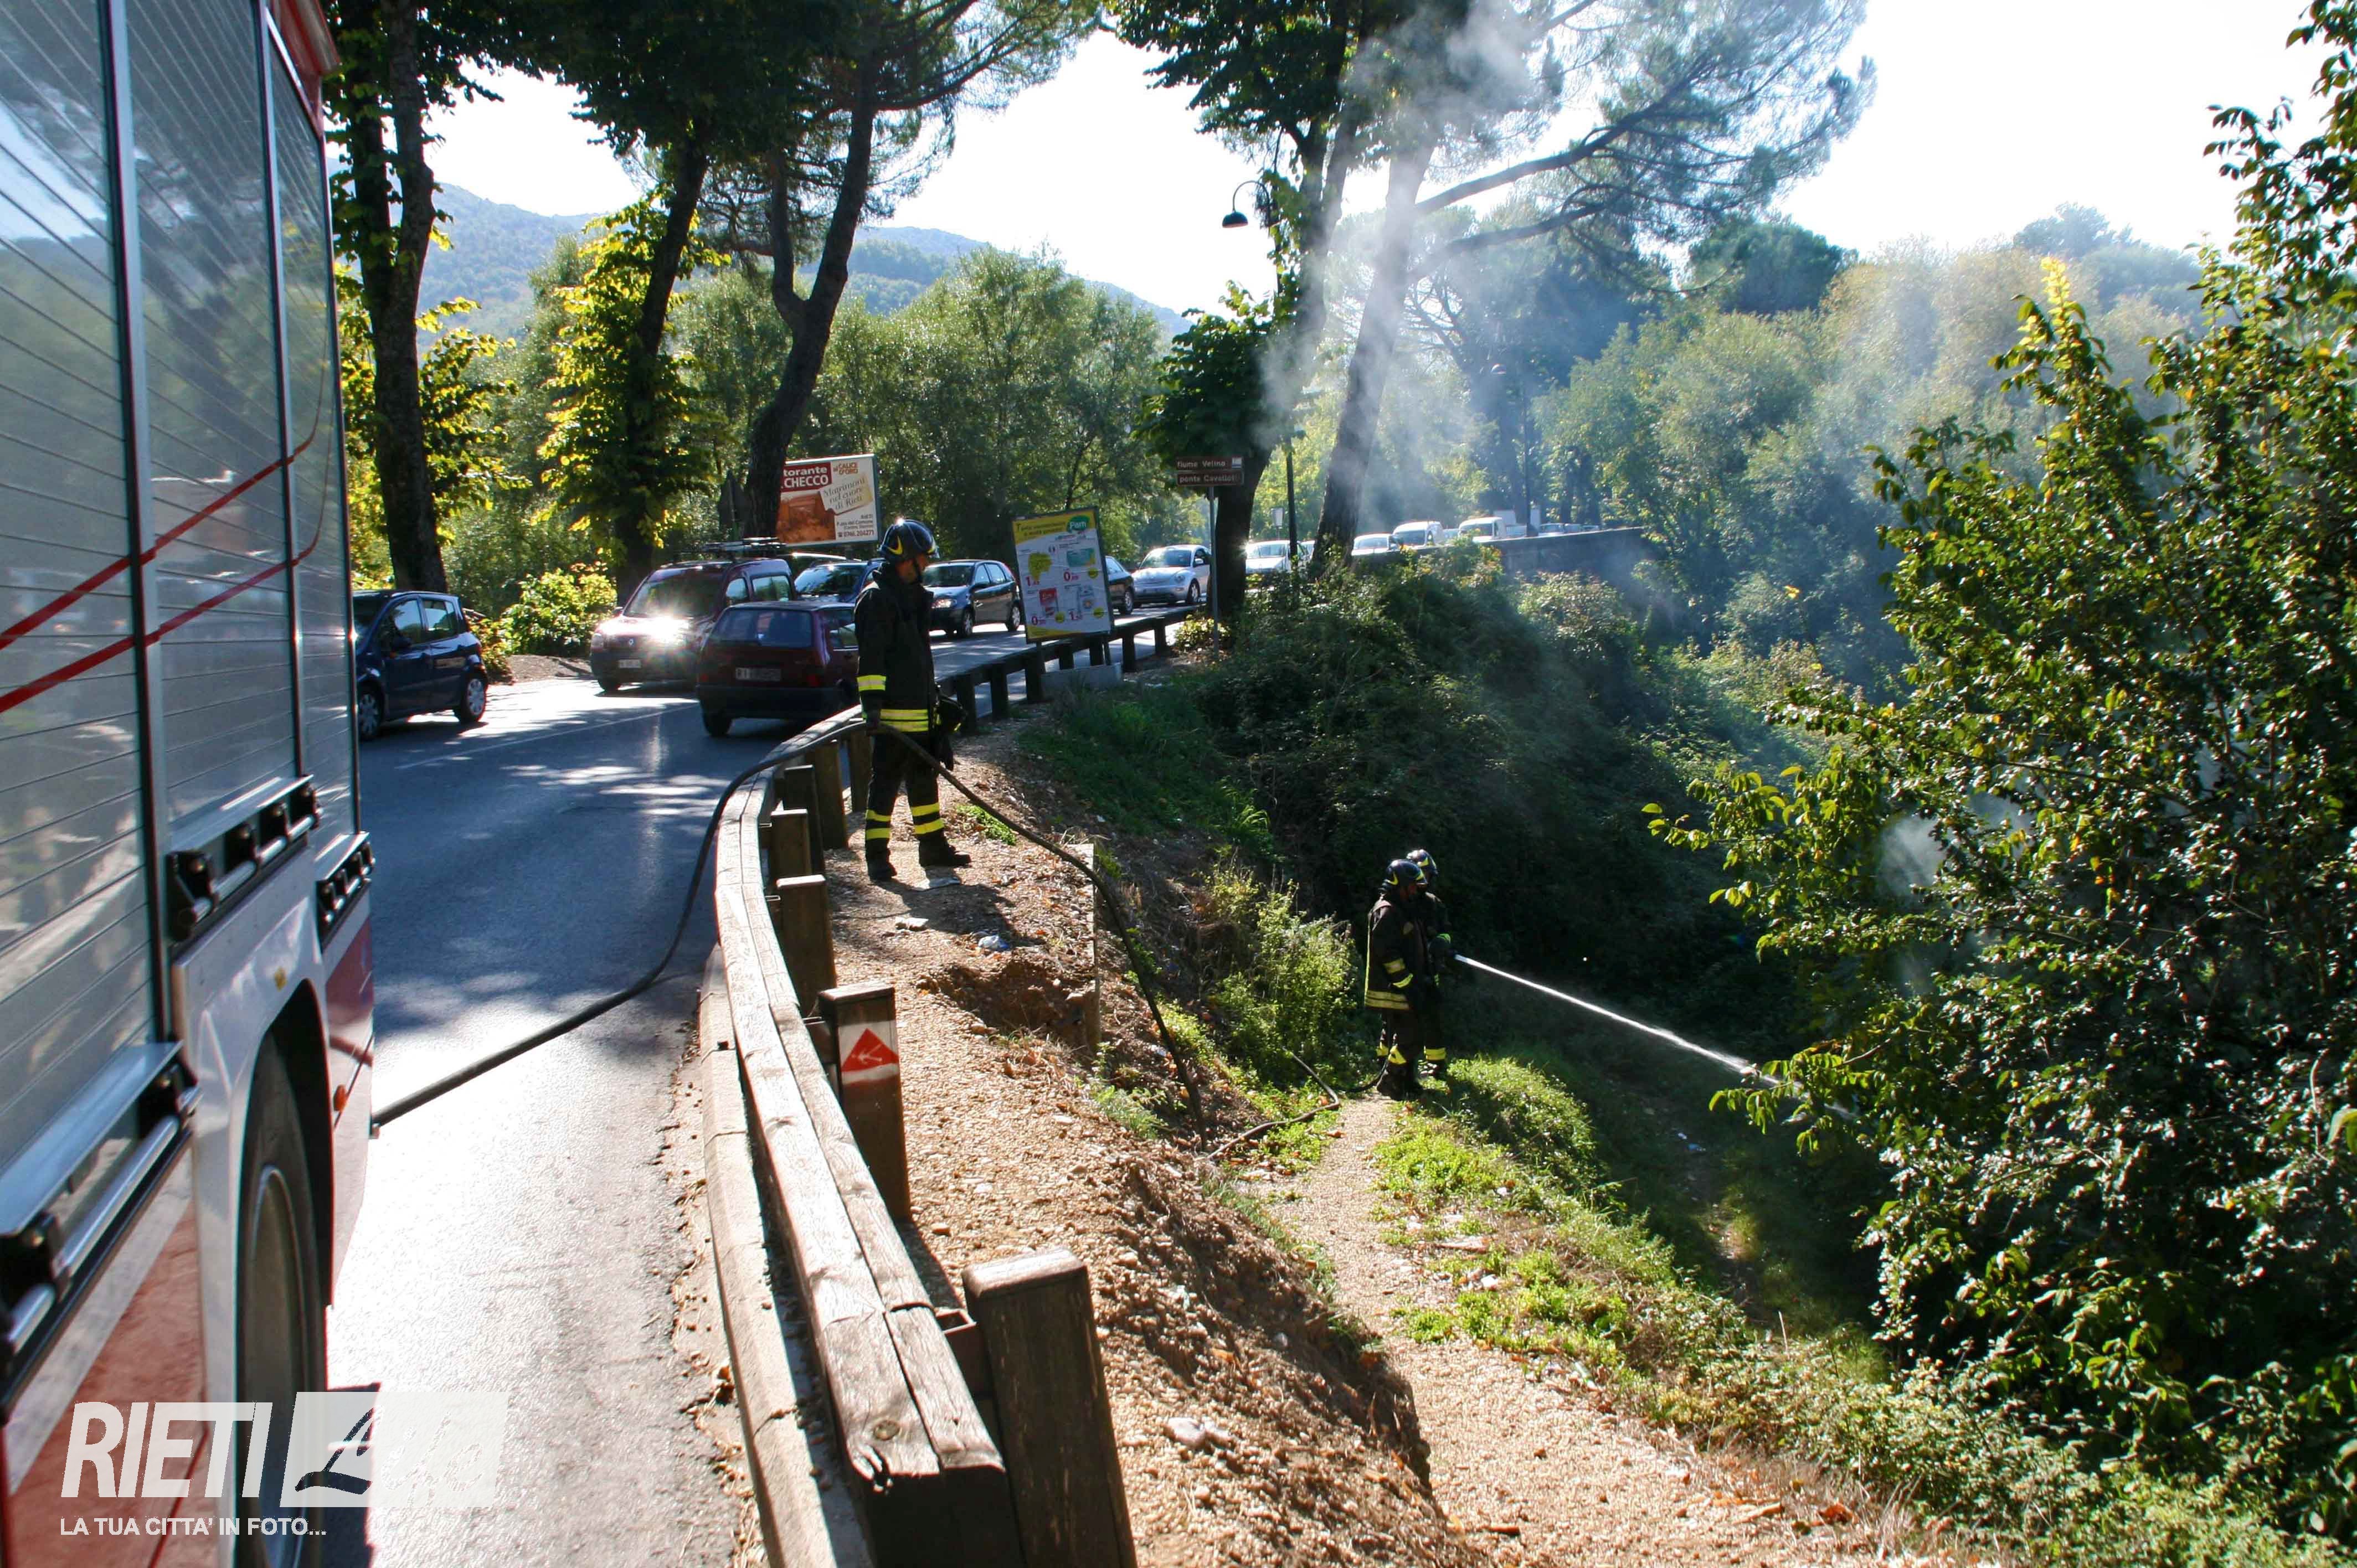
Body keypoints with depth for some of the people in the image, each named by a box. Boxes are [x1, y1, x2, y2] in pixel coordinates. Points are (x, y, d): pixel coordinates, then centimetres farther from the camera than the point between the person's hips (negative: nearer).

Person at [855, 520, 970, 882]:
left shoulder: (914, 594, 18)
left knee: (925, 778, 15)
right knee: (885, 781, -5)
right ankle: (877, 856, 0)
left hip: (921, 709, 9)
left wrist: (933, 698, 28)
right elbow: (871, 656, -19)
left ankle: (933, 848, 24)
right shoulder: (876, 598, -12)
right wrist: (872, 703, -25)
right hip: (893, 712, -9)